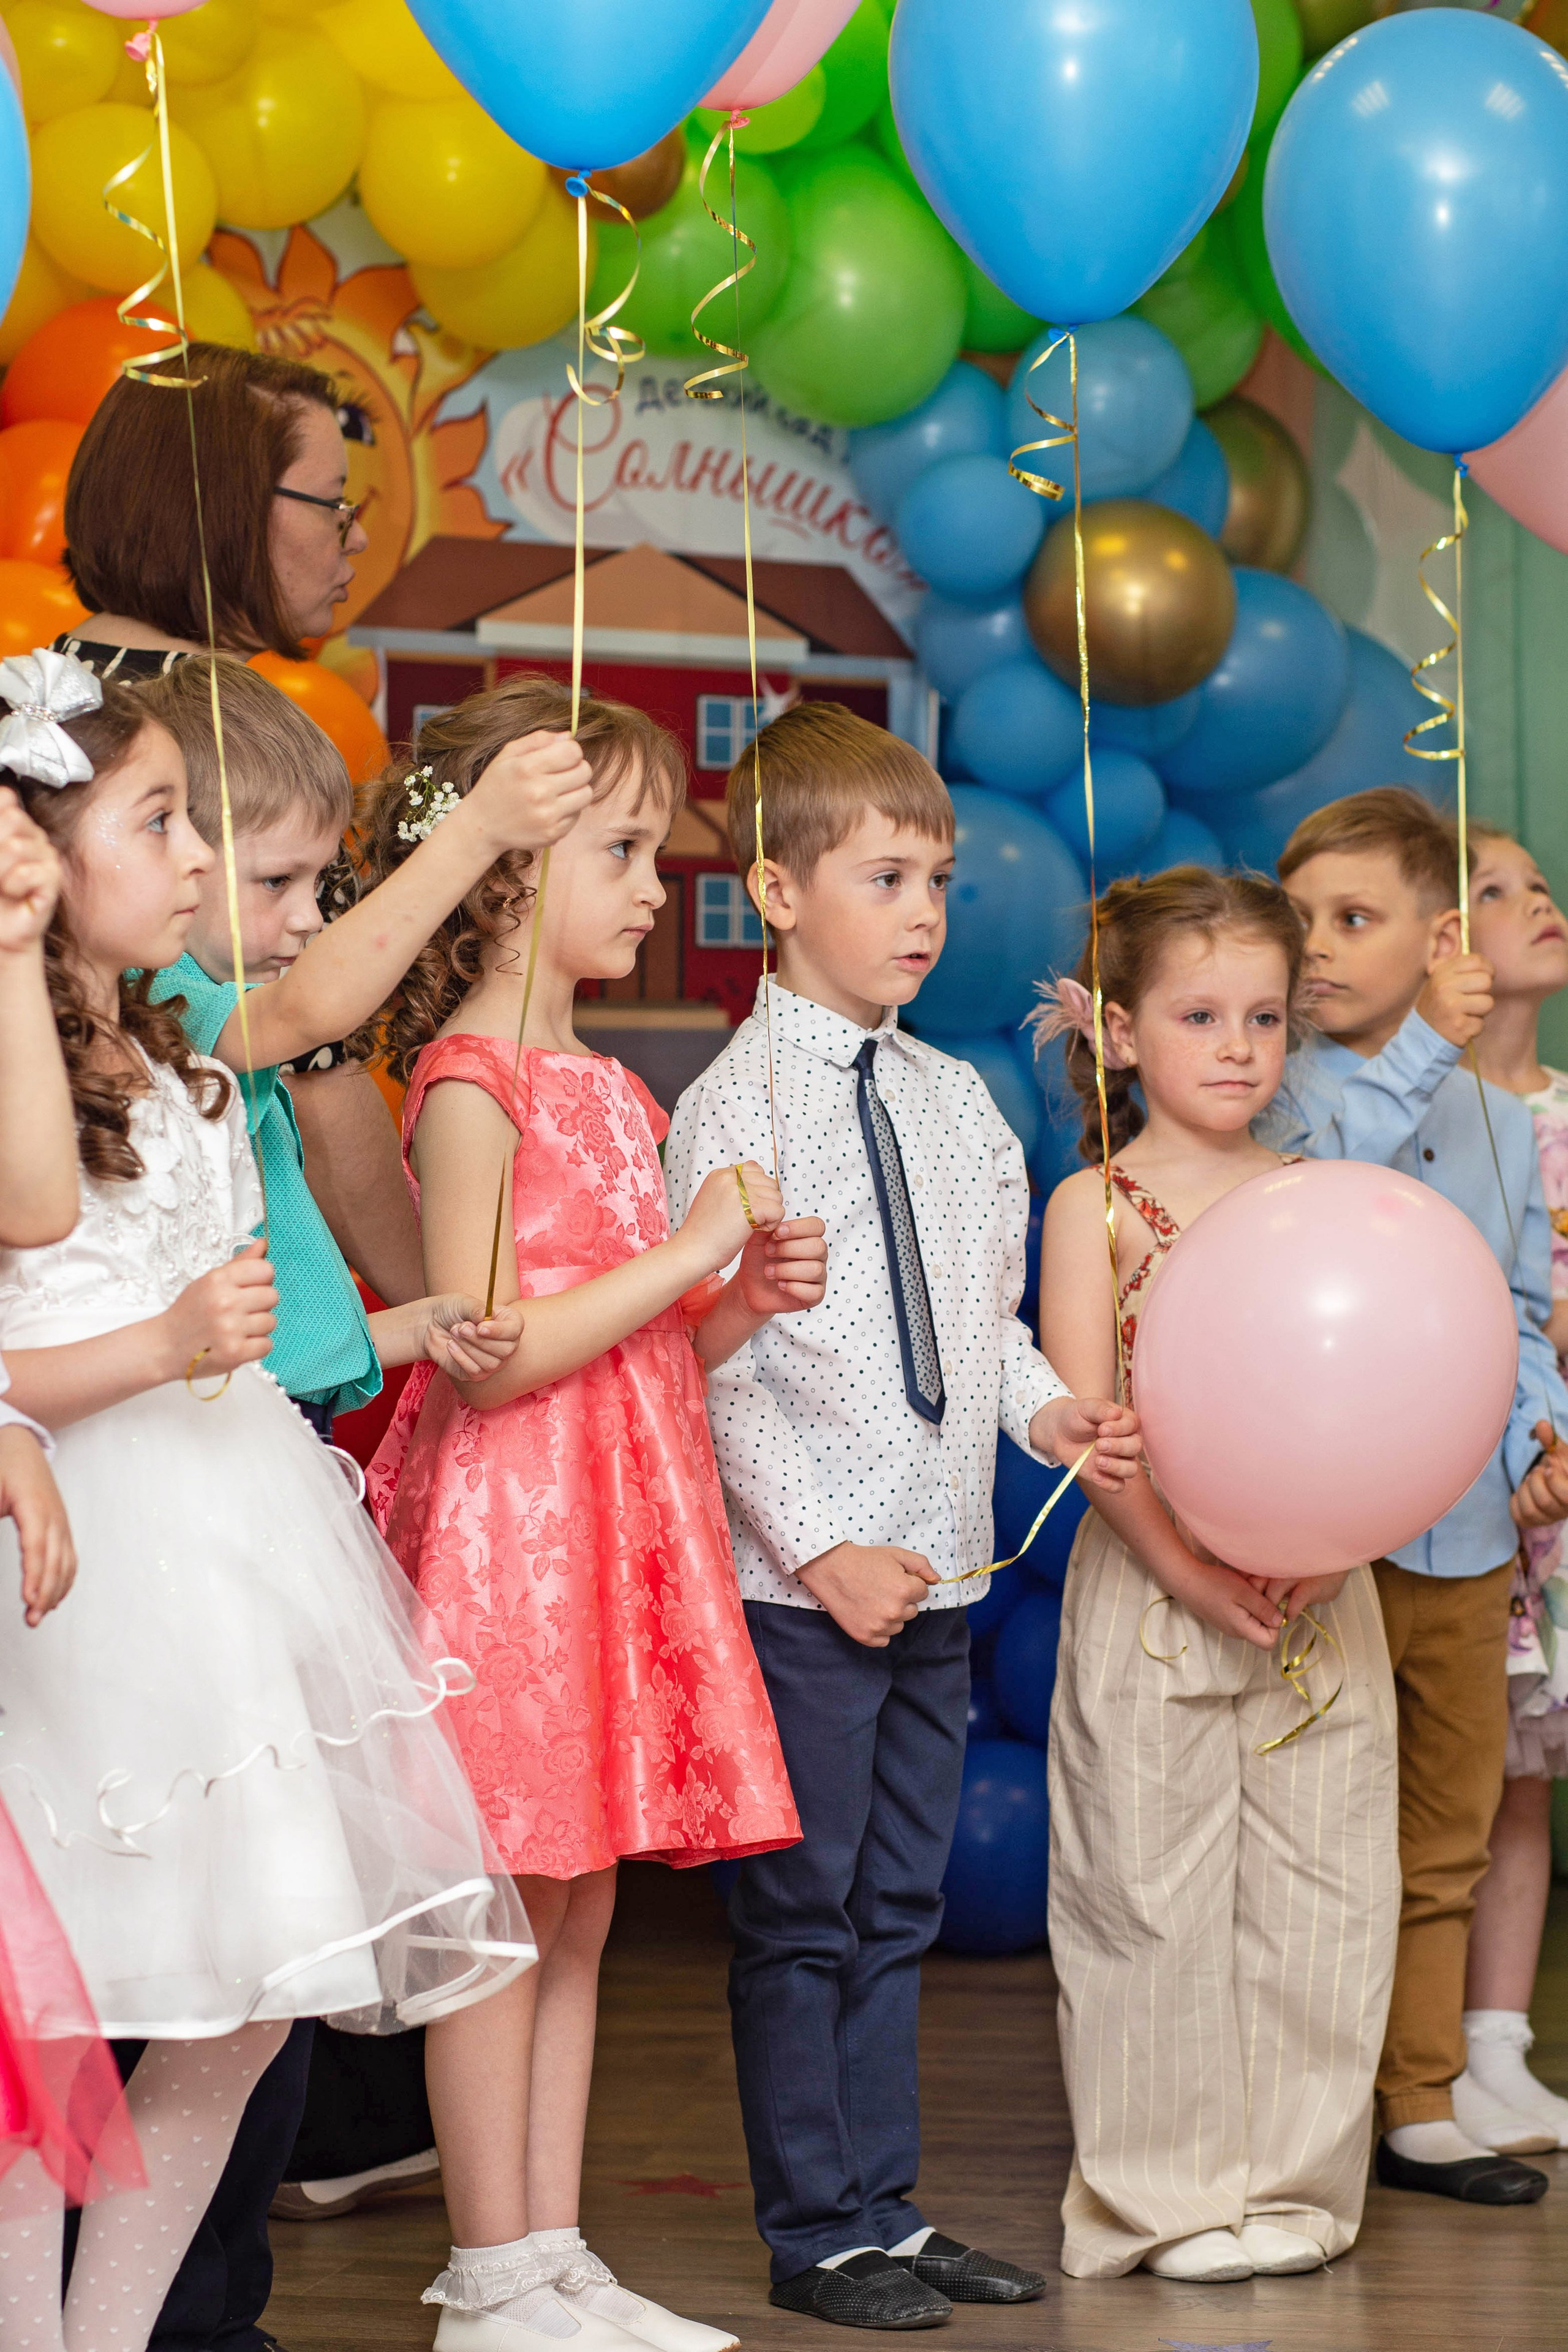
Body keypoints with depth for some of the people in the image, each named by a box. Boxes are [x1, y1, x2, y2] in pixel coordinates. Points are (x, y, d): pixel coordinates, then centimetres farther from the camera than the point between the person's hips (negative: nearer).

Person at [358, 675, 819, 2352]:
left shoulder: (601, 1088, 15)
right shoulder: (469, 1090, -12)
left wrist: (747, 1302, 2)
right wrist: (689, 1251, -16)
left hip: (619, 1522, 9)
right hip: (505, 1524, -9)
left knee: (578, 1909, 11)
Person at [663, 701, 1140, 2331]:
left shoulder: (957, 1102, 11)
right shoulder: (732, 1107, -10)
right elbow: (714, 1368, -13)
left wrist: (1045, 1407, -1)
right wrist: (822, 1547, -17)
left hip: (938, 1567, 7)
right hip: (800, 1580, -7)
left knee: (898, 1904, 14)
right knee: (800, 1913, 2)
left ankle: (888, 2209, 23)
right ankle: (816, 2230, 12)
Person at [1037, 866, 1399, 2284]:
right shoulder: (1094, 1206, -1)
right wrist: (1194, 1572, -15)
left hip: (1317, 1590, 3)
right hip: (1150, 1579, -3)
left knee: (1316, 1885, 5)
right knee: (1156, 1887, 1)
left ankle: (1293, 2181, 17)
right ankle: (1164, 2193, 12)